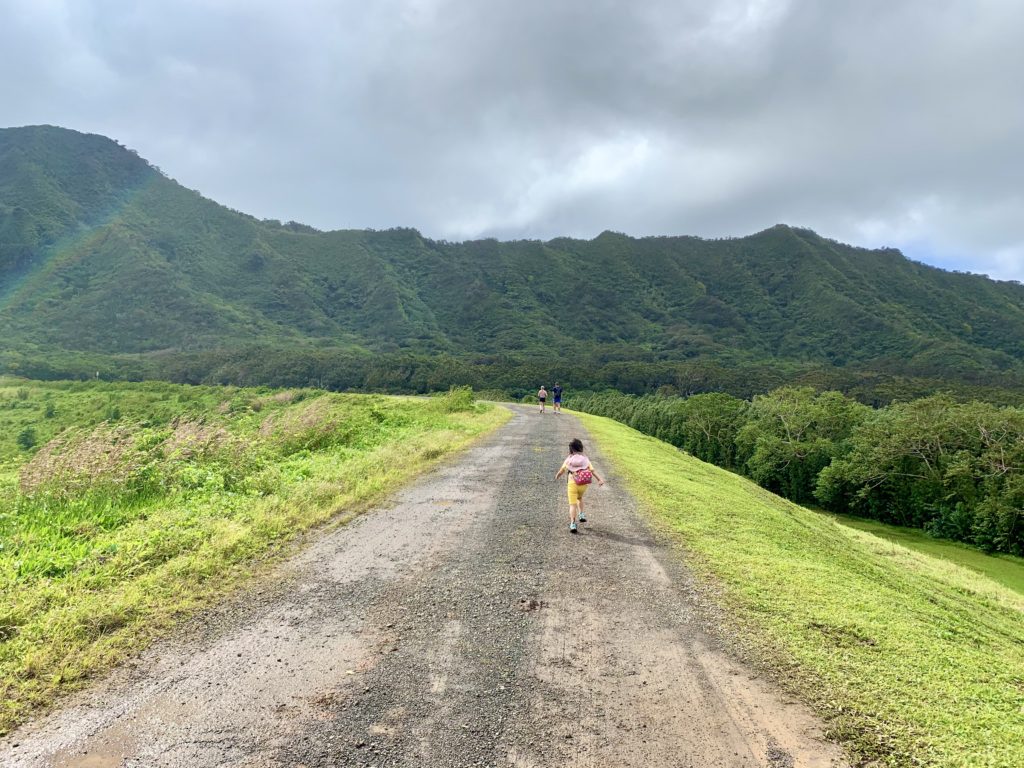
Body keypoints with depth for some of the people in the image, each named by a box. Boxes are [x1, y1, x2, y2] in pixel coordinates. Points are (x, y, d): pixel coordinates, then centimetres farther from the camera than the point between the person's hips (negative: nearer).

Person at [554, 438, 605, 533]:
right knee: (579, 498, 32)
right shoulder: (585, 459, 4)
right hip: (584, 483, 2)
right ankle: (581, 515, 22)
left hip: (572, 483, -2)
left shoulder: (569, 459, 2)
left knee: (572, 504, -2)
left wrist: (557, 476, 29)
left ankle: (573, 524, -14)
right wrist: (600, 479, -13)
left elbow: (562, 470, 9)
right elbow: (592, 470, -8)